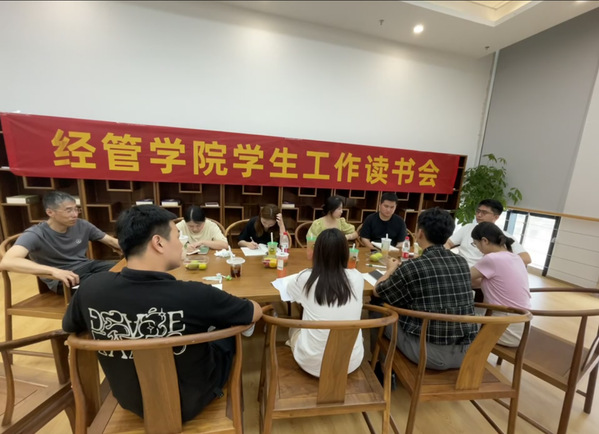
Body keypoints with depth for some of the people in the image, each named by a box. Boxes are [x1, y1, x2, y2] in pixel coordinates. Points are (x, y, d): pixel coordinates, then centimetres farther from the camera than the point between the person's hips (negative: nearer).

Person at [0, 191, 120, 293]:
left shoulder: (82, 225, -1)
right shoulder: (35, 234, -14)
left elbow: (111, 241, 8)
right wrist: (53, 270, -41)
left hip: (88, 266, 6)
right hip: (63, 279, -6)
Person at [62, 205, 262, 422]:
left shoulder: (91, 288, -23)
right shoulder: (195, 295, -37)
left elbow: (68, 327, 2)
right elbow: (256, 311, -19)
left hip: (130, 400, 4)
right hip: (189, 403, -4)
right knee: (228, 329, 19)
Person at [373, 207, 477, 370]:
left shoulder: (412, 267, -17)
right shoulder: (462, 263, -1)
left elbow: (378, 291, -2)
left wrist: (391, 269, 15)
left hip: (430, 353, -6)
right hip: (467, 352, 6)